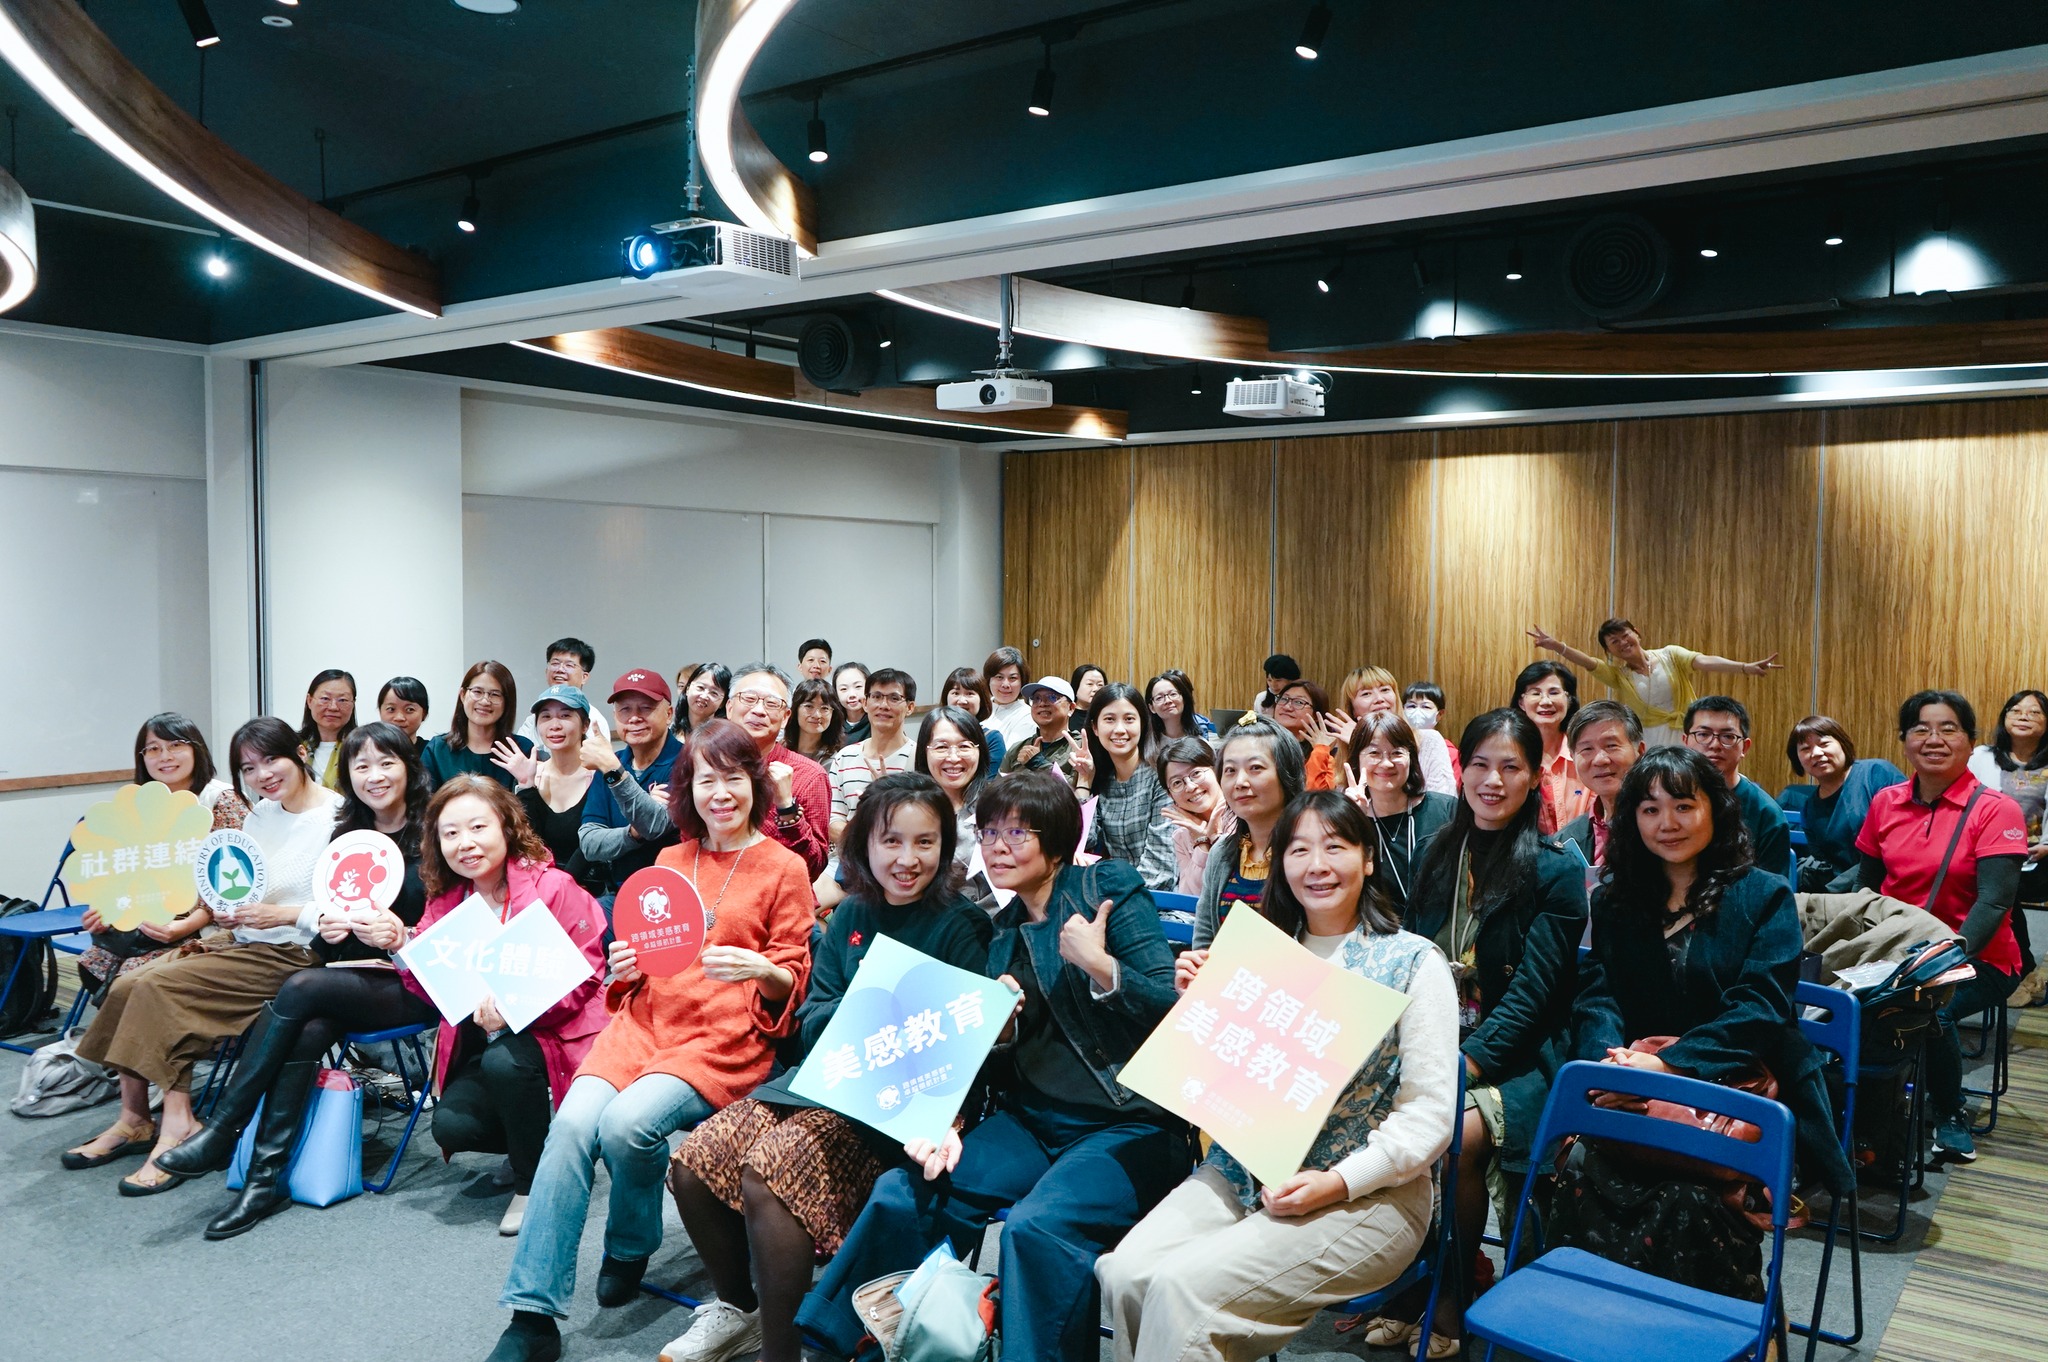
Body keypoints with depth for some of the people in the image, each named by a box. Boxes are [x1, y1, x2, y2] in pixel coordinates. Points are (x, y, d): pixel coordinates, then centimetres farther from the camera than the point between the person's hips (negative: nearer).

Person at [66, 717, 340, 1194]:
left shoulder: (338, 817, -13)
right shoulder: (259, 816, 14)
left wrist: (284, 914, -22)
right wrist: (229, 912, 0)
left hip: (296, 956, -8)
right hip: (247, 945, 8)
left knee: (157, 987, -20)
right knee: (129, 986, -9)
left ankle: (178, 1126, -13)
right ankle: (136, 1121, -1)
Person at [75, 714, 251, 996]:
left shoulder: (223, 800, -11)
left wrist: (185, 926, -24)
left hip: (205, 929, -7)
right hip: (151, 925, 7)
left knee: (134, 977, -23)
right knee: (93, 964, -11)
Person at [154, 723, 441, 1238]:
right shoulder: (346, 836, 15)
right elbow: (331, 917, 21)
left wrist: (402, 935, -24)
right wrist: (327, 926, -2)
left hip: (412, 986, -5)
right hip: (350, 978, 5)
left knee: (300, 989, -28)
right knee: (305, 1032, -27)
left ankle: (222, 1132, -21)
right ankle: (266, 1179, -26)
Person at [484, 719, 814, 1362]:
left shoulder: (784, 869, 3)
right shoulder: (671, 859, 17)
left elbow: (792, 981, 3)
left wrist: (760, 969, -18)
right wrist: (625, 965, 3)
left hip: (724, 1041, -4)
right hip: (646, 1021, 4)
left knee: (627, 1123, -29)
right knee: (572, 1122, -23)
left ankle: (630, 1251, 4)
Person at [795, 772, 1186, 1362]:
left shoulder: (1109, 888, -1)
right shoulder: (1003, 932, 16)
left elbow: (1170, 1008, -9)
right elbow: (991, 1056, 16)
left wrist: (1099, 964, -23)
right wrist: (997, 1023, -5)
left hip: (1133, 1124, -5)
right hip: (1034, 1122, 6)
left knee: (1037, 1223, -32)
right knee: (904, 1191, -13)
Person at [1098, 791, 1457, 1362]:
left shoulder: (1413, 962, -3)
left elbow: (1430, 1115, -7)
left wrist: (1339, 1182, -19)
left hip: (1367, 1193, -5)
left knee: (1184, 1285, -24)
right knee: (1125, 1272, -19)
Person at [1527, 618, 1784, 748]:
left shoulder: (1670, 655, 1)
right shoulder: (1616, 673, 1)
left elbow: (1704, 661, -14)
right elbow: (1587, 661, -16)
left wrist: (1746, 668, -30)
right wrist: (1557, 647, -36)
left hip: (1683, 737, -1)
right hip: (1646, 743, 1)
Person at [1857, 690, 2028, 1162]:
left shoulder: (1995, 810, -8)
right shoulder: (1886, 803, 5)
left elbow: (1995, 901, -18)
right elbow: (1866, 886, 11)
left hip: (1978, 959, -3)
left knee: (1926, 1008, -33)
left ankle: (1950, 1115, -2)